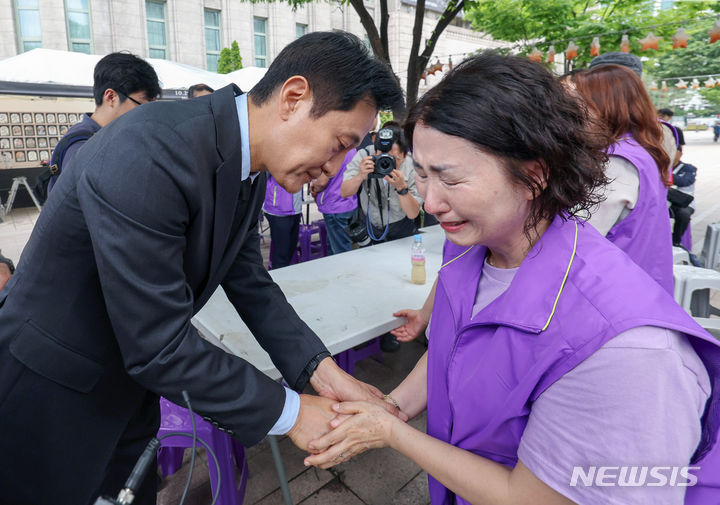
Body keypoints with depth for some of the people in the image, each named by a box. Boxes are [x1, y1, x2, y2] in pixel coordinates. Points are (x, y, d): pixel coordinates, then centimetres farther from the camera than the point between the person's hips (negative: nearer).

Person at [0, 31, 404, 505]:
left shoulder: (247, 168, -6)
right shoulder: (148, 154, -33)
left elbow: (249, 281, 0)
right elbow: (159, 347, -31)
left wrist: (322, 369, -11)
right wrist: (289, 412, -22)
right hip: (52, 391, -7)